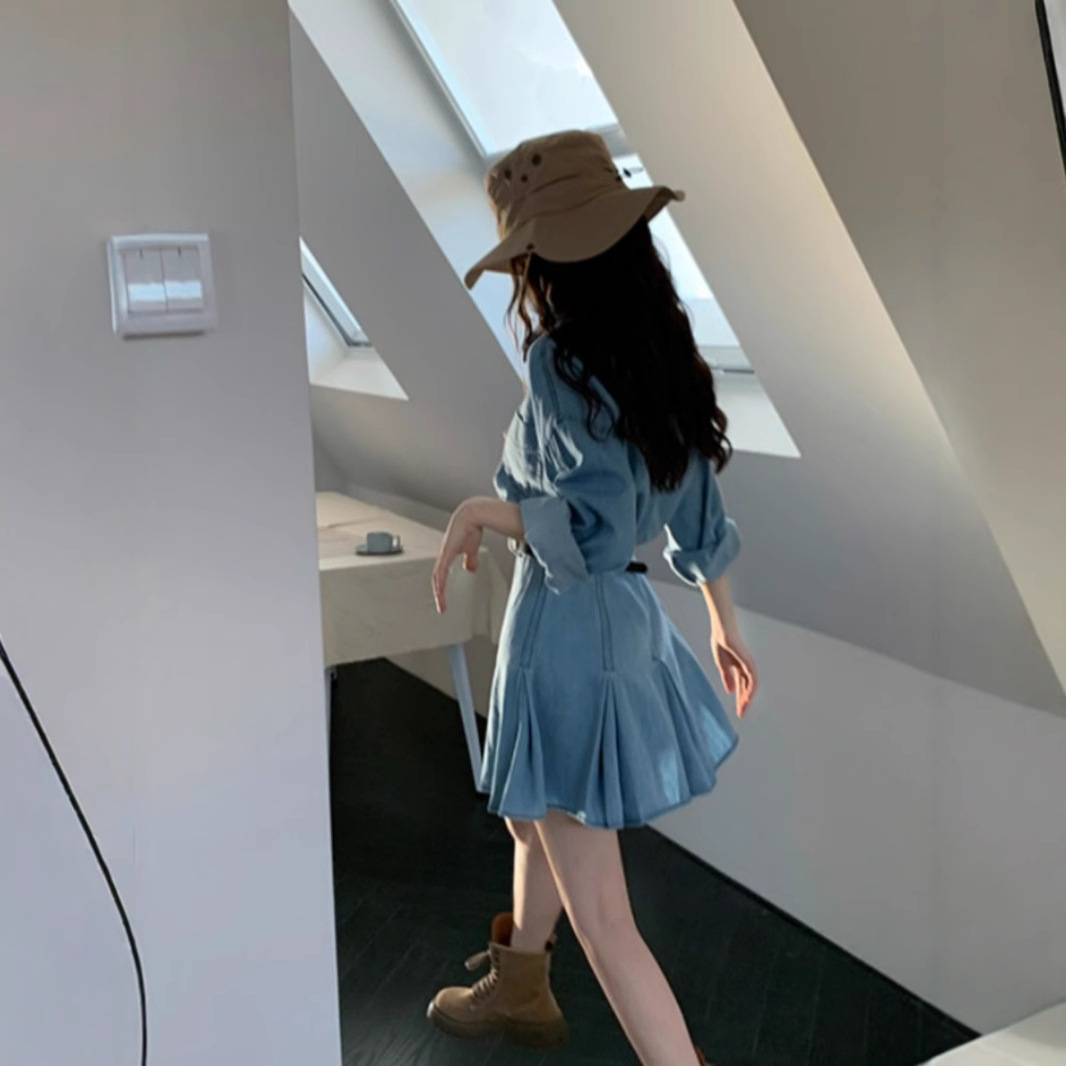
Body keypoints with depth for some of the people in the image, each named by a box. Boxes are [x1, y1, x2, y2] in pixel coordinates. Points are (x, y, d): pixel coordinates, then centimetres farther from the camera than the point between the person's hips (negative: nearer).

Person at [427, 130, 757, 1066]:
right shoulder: (661, 358, 2)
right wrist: (725, 626, 21)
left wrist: (482, 511, -17)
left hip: (569, 635, -9)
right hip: (627, 622, 9)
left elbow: (602, 524, -31)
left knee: (600, 915, 2)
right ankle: (518, 991, 55)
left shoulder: (562, 363, -21)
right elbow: (702, 514, 10)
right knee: (531, 815, 32)